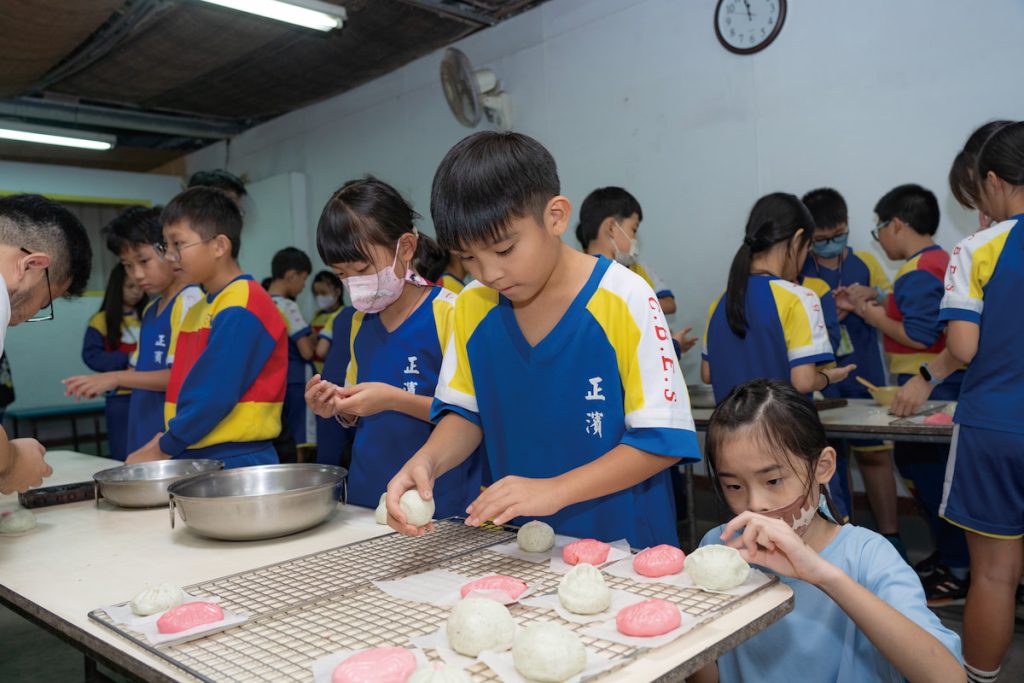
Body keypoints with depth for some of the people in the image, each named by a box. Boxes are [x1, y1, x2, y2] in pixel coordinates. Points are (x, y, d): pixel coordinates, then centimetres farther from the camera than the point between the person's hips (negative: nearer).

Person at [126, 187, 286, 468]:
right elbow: (183, 385, 16)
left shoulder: (242, 308, -16)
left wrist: (165, 449, -10)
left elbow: (215, 395, -19)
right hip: (195, 457, 8)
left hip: (237, 463, -8)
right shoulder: (199, 310, 13)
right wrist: (168, 439, 3)